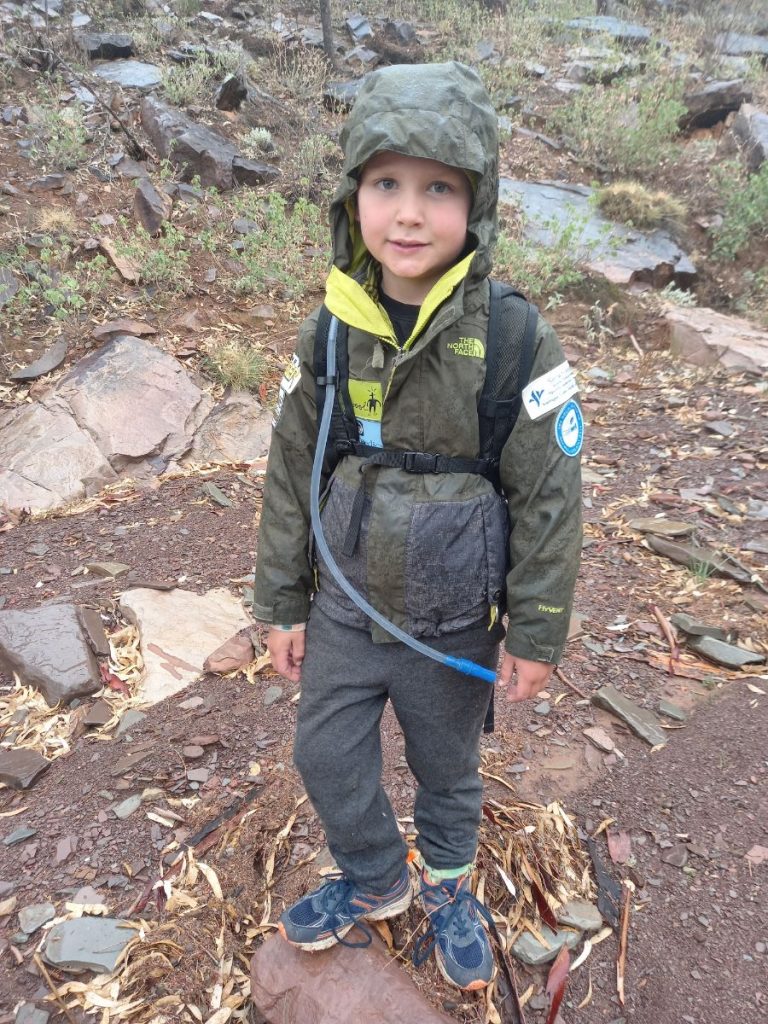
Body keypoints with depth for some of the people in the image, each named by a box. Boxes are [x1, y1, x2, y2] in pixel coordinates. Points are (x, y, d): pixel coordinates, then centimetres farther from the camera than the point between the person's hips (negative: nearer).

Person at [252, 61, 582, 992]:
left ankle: (446, 885, 52)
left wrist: (536, 634, -8)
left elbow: (548, 501, -13)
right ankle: (375, 880, 49)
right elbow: (291, 477, 0)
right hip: (343, 608, 4)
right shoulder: (326, 336, -9)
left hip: (453, 626, -3)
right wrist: (282, 604, 4)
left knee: (446, 766, 20)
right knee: (327, 757, 19)